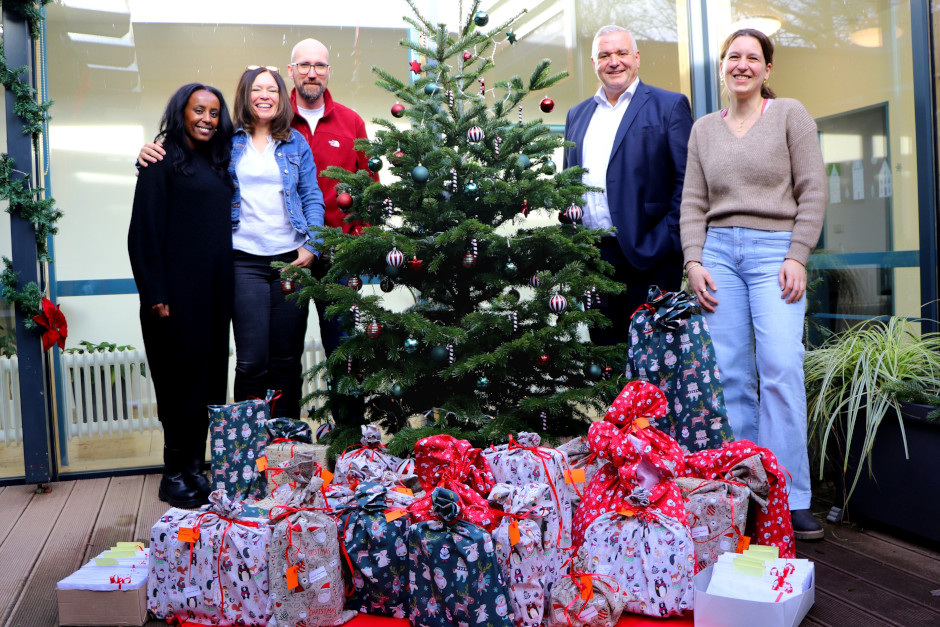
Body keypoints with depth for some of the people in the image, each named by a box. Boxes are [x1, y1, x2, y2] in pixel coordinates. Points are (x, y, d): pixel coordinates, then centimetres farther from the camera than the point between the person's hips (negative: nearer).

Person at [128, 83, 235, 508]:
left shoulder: (217, 164, 17)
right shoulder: (164, 162, -3)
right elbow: (146, 230, -8)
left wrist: (227, 284, 11)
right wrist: (155, 294, -15)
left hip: (215, 289, 7)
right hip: (179, 289, -6)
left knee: (210, 376, 7)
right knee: (181, 377, -2)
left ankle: (195, 468, 17)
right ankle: (175, 475, 9)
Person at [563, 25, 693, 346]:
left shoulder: (669, 106, 3)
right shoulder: (578, 115, 18)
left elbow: (686, 180, -4)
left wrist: (667, 241, -12)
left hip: (648, 258, -4)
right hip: (591, 258, 5)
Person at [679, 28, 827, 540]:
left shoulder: (789, 114, 9)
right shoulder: (704, 129, 17)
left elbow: (813, 191, 3)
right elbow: (693, 202, 14)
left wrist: (797, 257, -7)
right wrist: (694, 261, 1)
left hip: (775, 250, -2)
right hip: (718, 251, 3)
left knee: (781, 369, -13)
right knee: (730, 376, -2)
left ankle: (790, 498, -4)